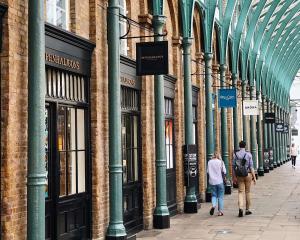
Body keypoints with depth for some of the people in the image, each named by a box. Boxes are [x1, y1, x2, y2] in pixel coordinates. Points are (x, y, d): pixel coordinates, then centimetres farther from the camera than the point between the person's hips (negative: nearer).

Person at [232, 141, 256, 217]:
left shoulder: (235, 155, -1)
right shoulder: (248, 154, -6)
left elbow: (233, 166, 1)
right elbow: (251, 167, -7)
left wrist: (234, 177, 9)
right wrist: (254, 177, -3)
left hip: (239, 176, 1)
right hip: (248, 174, -1)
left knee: (241, 192, 3)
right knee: (247, 192, 11)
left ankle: (240, 208, -19)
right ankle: (247, 209, 19)